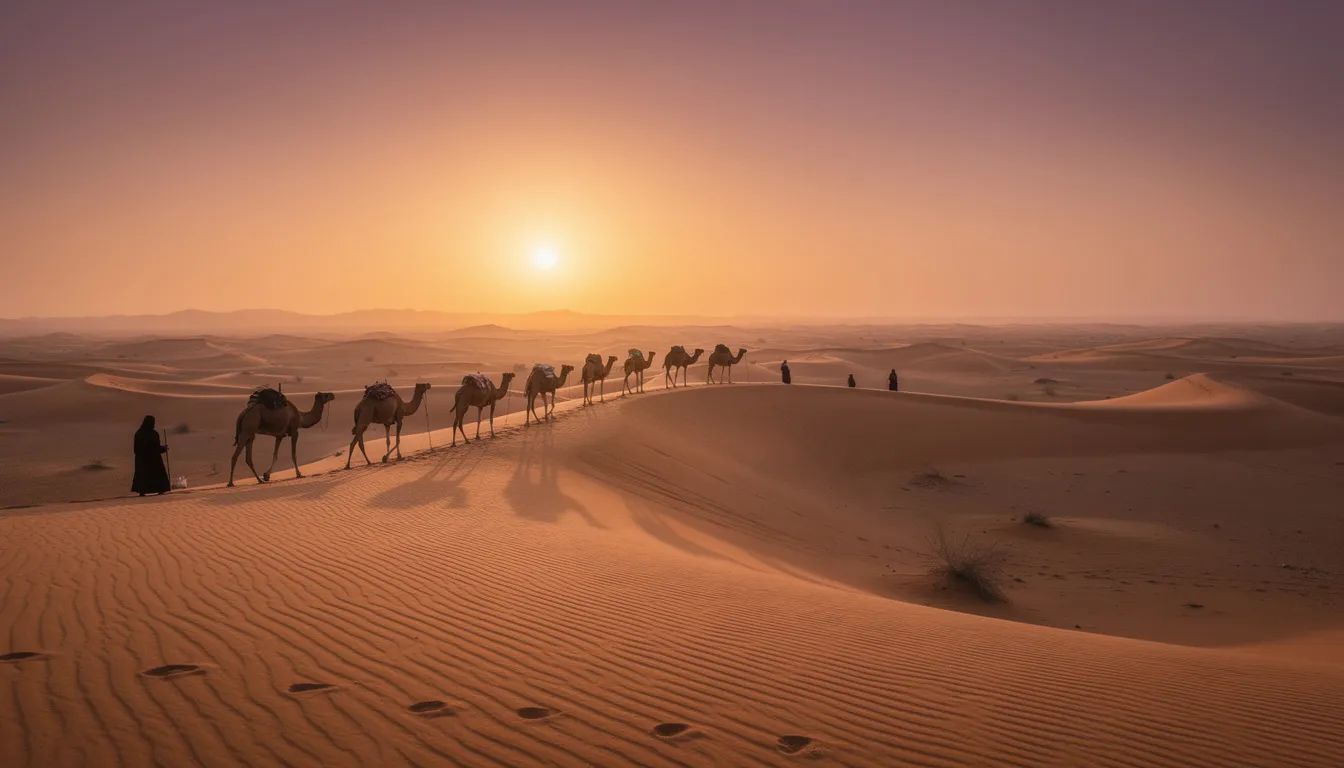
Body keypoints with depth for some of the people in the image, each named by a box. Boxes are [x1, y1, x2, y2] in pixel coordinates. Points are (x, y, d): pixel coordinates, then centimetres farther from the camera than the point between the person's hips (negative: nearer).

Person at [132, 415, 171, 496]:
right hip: (153, 457, -4)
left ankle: (141, 491, 7)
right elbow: (157, 447, -13)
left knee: (141, 473, 11)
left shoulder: (138, 433, -1)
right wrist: (164, 448, 5)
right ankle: (160, 489, 10)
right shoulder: (154, 434, -16)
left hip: (141, 458, 4)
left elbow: (136, 448, 5)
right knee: (158, 472, 8)